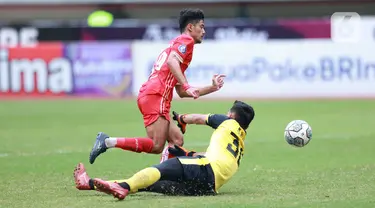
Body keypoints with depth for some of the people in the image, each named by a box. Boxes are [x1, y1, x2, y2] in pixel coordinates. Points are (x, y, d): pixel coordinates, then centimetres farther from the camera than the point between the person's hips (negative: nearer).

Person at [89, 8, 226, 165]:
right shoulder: (186, 40, 4)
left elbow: (181, 92, 30)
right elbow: (172, 61, -18)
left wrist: (212, 88, 30)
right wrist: (187, 86, -25)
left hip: (148, 94, 10)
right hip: (156, 96, -10)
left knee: (177, 140, 11)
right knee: (156, 146, -17)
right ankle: (108, 142, -21)